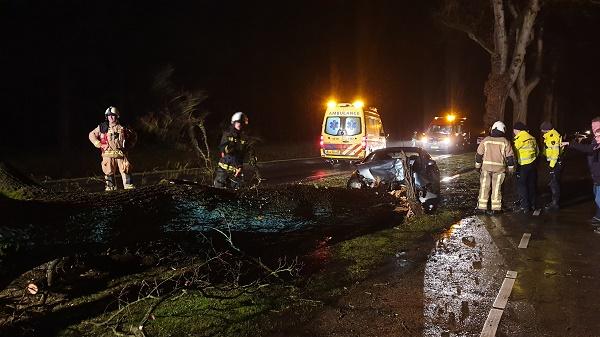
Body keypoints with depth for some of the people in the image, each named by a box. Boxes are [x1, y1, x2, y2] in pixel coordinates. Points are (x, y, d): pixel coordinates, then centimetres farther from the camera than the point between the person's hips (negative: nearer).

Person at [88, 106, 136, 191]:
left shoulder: (122, 128, 9)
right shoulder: (102, 127, 7)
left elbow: (133, 136, 21)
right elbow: (91, 135, 13)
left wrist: (128, 146, 10)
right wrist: (99, 144, 3)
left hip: (121, 153, 0)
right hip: (108, 154, 0)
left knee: (125, 170, -5)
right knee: (109, 171, 0)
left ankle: (128, 185, -1)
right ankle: (110, 187, 7)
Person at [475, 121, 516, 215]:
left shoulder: (486, 140, 0)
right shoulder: (505, 142, -3)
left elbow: (479, 154, 2)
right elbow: (510, 157, -2)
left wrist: (477, 165, 12)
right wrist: (511, 168, 7)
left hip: (486, 167, 1)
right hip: (499, 168, -1)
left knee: (484, 187, 7)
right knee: (497, 188, 5)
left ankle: (482, 207, 9)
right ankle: (495, 208, 7)